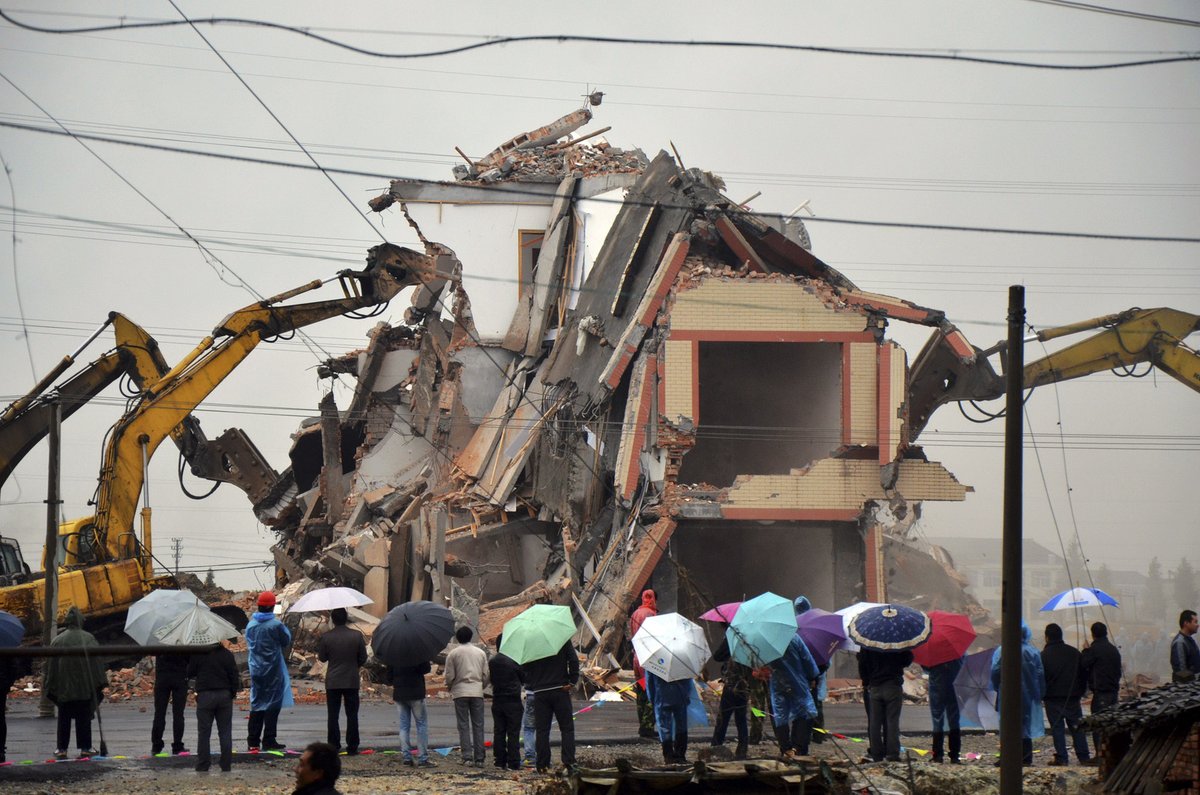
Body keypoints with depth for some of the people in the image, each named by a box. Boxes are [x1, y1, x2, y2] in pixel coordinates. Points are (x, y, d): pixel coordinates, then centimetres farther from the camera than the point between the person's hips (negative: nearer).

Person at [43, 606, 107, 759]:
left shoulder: (58, 640, 0)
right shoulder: (88, 638, -4)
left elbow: (51, 665, 3)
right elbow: (96, 660, -5)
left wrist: (49, 686, 9)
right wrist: (100, 683, 0)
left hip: (64, 687, 1)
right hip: (84, 687, -1)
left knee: (64, 718, 9)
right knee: (83, 717, 5)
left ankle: (62, 749, 7)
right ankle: (85, 748, 4)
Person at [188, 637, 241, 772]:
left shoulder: (197, 654, -5)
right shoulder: (227, 654, 1)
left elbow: (189, 674, 1)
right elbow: (234, 675, 1)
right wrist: (233, 692, 10)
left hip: (205, 696, -2)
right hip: (224, 695, 2)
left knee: (204, 732, 4)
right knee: (225, 732, 6)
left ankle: (203, 765, 2)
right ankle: (226, 765, 5)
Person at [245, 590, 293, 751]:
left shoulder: (251, 625, 2)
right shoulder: (276, 625, -15)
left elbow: (249, 643, 12)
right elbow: (287, 641, -2)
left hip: (256, 670, 5)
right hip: (273, 670, -5)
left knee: (256, 703, 12)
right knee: (272, 703, 0)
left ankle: (253, 740, 13)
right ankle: (269, 740, -2)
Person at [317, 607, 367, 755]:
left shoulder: (326, 637, -10)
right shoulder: (357, 636, -8)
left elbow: (322, 658, 1)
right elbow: (363, 659, 0)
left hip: (332, 682, 0)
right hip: (352, 681, 0)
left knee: (333, 715, 7)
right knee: (352, 715, 8)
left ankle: (333, 746, 7)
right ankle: (352, 747, 8)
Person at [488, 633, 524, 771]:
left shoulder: (492, 661, 3)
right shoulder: (513, 660, -12)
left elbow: (490, 678, 11)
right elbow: (523, 679, -2)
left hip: (497, 701, 4)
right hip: (513, 701, -4)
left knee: (499, 732, 9)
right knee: (513, 733, -2)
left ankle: (500, 761, 10)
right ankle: (513, 763, -5)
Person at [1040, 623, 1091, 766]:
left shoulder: (1044, 655, -8)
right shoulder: (1074, 652, 6)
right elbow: (1083, 674, 10)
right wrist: (1080, 692, 16)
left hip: (1053, 698, -4)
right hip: (1073, 698, 4)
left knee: (1057, 728, 0)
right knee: (1077, 727, 8)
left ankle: (1061, 758, -3)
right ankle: (1084, 757, 8)